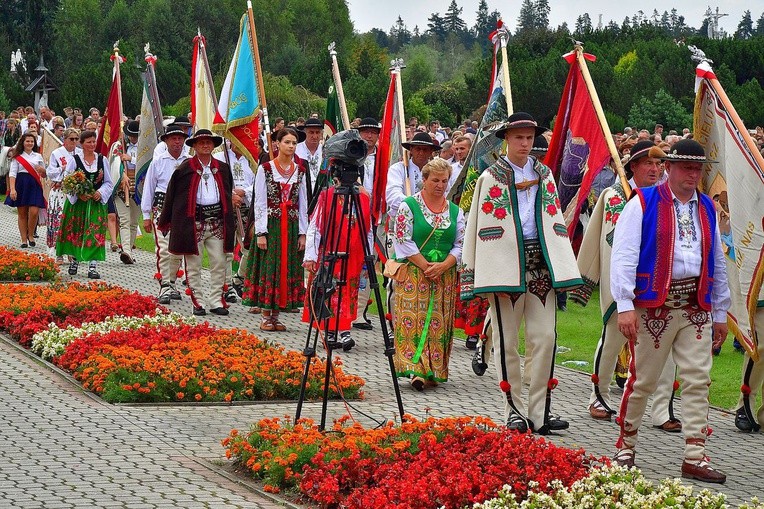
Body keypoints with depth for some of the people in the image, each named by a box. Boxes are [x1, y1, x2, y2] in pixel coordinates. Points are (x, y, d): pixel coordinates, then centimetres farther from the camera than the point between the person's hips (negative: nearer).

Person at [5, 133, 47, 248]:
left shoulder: (38, 156, 13)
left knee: (34, 212, -13)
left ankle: (30, 235, 10)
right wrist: (12, 189, -16)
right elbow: (12, 174, -3)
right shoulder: (17, 157, 5)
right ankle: (24, 240, 9)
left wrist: (42, 170, -7)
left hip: (34, 185, 1)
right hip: (21, 185, -1)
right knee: (22, 213, 2)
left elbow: (44, 175, 18)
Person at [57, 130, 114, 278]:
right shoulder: (74, 160, -1)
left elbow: (108, 183, 9)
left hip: (96, 203, 1)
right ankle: (74, 260, 25)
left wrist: (101, 192, -11)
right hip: (76, 203, -1)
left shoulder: (102, 160, 6)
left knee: (95, 233, -8)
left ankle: (93, 266, -11)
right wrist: (78, 194, -19)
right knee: (75, 232, 5)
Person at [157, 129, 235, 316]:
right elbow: (172, 196, 3)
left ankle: (216, 301, 9)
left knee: (219, 263, 2)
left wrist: (229, 221, 14)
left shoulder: (222, 168, 11)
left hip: (217, 221, 3)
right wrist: (164, 222, 5)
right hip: (193, 221, -3)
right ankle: (198, 302, 9)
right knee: (193, 265, 1)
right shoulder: (185, 168, -1)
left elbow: (228, 194, 18)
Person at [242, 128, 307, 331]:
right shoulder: (265, 169, -3)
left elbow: (303, 203, 10)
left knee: (287, 269, 4)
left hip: (291, 227, 4)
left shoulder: (300, 171, 9)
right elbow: (259, 203, -5)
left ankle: (275, 316, 11)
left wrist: (302, 233, 5)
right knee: (268, 268, -3)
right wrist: (261, 233, -11)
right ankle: (266, 317, 5)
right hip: (270, 225, -4)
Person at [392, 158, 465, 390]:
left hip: (445, 276, 4)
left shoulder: (455, 211, 12)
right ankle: (415, 369, -16)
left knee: (439, 323, 2)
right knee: (413, 320, -11)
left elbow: (461, 244, 7)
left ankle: (433, 371, 6)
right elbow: (403, 241, -7)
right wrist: (426, 266, -11)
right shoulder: (408, 206, 0)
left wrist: (444, 265, -10)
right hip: (413, 273, -4)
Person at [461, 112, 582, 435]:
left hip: (540, 263, 3)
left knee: (545, 338, -2)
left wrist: (563, 269, 8)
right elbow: (482, 227, -1)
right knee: (507, 342, 1)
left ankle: (539, 411, 3)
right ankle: (514, 411, 10)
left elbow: (555, 222, 16)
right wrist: (484, 276, -8)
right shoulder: (491, 177, 2)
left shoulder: (545, 175, 14)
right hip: (505, 265, -3)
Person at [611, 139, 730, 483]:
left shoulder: (707, 208, 15)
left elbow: (717, 263, 20)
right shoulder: (643, 203, -2)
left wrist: (720, 313, 18)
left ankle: (695, 457, 1)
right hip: (654, 306, -4)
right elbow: (624, 255, -8)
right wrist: (625, 305, -16)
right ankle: (626, 447, 19)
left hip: (697, 308, 5)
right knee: (642, 380, 2)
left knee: (698, 381, -1)